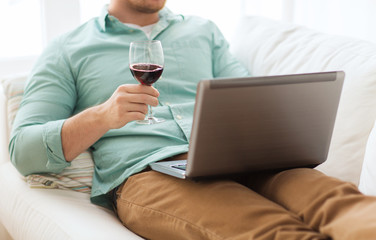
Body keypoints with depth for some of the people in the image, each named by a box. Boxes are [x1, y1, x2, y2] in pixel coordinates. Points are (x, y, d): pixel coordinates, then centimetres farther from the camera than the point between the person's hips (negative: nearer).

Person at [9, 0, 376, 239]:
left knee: (336, 198, -33)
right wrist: (102, 117, -11)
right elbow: (22, 152, 8)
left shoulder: (204, 32, 29)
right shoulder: (68, 52, 18)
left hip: (233, 159, 4)